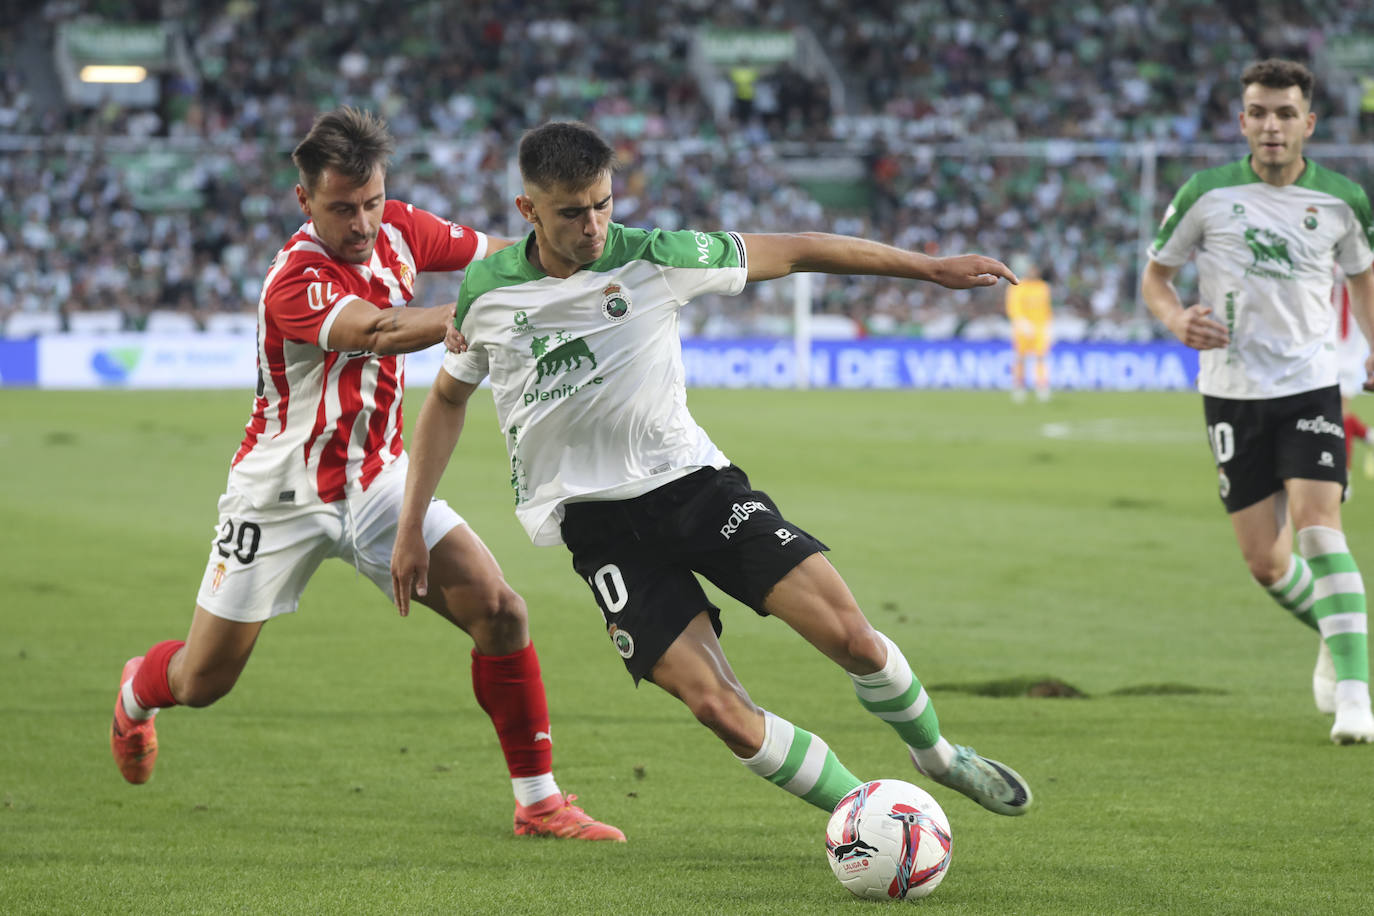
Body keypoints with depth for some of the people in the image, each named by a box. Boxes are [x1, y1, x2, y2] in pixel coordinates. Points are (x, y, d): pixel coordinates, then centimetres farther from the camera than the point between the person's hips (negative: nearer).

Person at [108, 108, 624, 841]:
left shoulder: (396, 229, -6)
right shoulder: (295, 283, -28)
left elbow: (492, 254, 4)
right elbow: (382, 332, -45)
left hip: (377, 481, 5)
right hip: (282, 496, -5)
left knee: (499, 611, -13)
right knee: (201, 682, 5)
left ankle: (538, 801, -4)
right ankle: (137, 692, 44)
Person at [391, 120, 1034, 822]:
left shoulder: (653, 259, -8)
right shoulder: (484, 291, -3)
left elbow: (796, 252, 0)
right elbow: (448, 398, 13)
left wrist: (932, 268, 0)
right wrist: (410, 527, 10)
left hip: (690, 478, 0)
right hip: (597, 520, 0)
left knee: (851, 637, -15)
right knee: (720, 711, -18)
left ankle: (934, 753, 15)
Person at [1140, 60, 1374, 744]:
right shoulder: (1208, 194, -4)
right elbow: (1155, 274, 7)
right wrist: (1177, 319, -14)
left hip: (1311, 384, -1)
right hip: (1232, 391, 1)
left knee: (1318, 526, -20)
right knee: (1265, 562, 1)